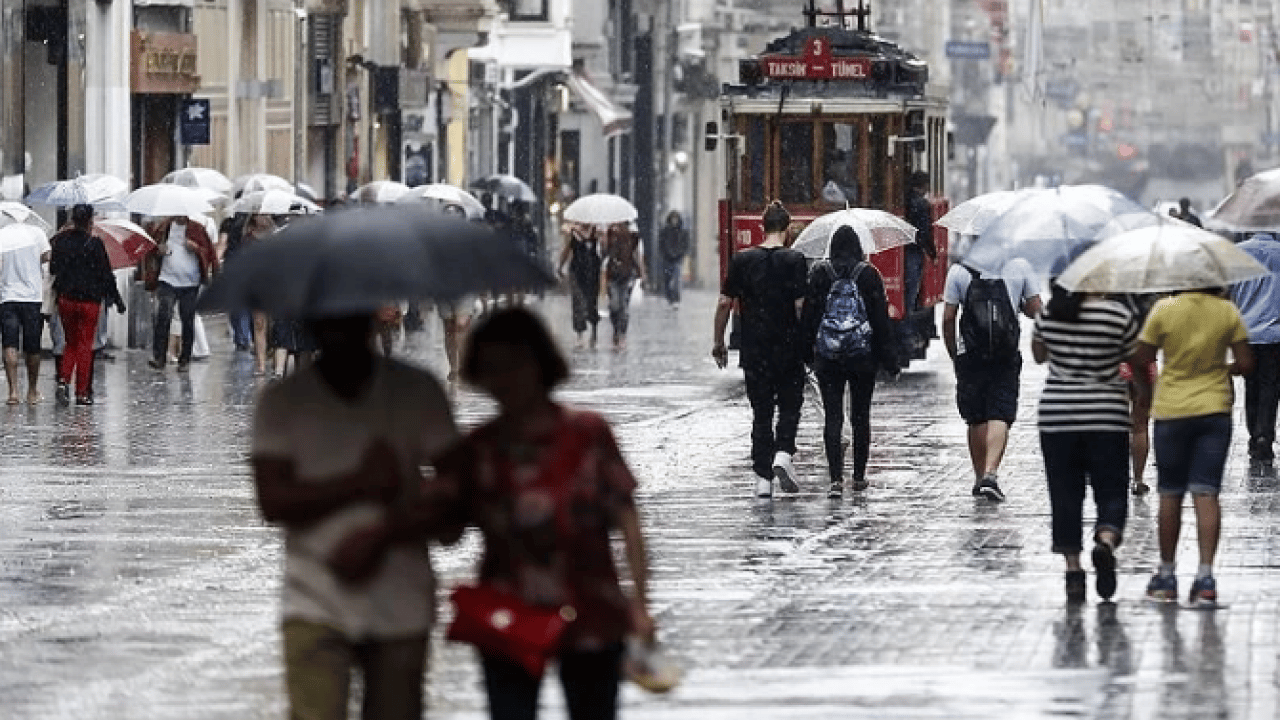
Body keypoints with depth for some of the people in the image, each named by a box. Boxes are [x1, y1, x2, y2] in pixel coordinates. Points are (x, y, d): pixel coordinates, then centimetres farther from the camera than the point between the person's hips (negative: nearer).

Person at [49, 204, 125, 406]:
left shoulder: (59, 242, -1)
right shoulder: (94, 245, -12)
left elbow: (52, 269, 6)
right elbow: (106, 275, -8)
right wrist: (117, 299, 0)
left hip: (65, 299, 3)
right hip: (89, 301, -3)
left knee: (71, 343, 17)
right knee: (85, 345, 5)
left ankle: (64, 380, -4)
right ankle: (82, 392, 6)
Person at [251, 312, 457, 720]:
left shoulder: (417, 392, 3)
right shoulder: (281, 402, 3)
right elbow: (273, 502, -6)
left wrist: (379, 534, -15)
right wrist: (361, 482, -13)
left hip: (400, 605, 1)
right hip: (315, 606, -1)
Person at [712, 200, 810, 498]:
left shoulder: (742, 260, 1)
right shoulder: (795, 261, -7)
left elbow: (725, 303, 2)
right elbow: (801, 306, -12)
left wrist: (718, 342, 11)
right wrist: (810, 341, -3)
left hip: (753, 350, 2)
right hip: (789, 348, -2)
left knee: (761, 412, 8)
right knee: (790, 406, 13)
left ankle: (763, 478, 6)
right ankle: (784, 454, -11)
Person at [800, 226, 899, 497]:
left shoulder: (819, 274, -1)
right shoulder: (869, 274, -3)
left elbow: (807, 316, 2)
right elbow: (881, 317, -2)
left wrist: (808, 352, 12)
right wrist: (888, 357, 3)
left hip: (827, 359, 0)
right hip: (863, 357, 0)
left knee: (833, 417, -2)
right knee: (861, 416, 13)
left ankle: (836, 478, -13)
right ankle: (859, 476, 19)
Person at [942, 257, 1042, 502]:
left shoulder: (959, 271, -2)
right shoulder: (1020, 267, -1)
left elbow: (948, 318, -1)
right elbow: (1035, 310, 2)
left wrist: (953, 354, 11)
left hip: (970, 355, 1)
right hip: (1006, 355, -1)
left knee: (976, 420, 12)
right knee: (1000, 417, -3)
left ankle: (980, 478, 19)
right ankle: (990, 474, -21)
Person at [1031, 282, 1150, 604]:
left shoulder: (1050, 314, -1)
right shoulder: (1119, 316, -8)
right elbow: (1138, 364, 2)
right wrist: (1145, 393, 24)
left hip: (1056, 417, 2)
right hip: (1107, 417, -2)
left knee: (1065, 494, 9)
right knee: (1111, 492, 4)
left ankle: (1073, 567, 5)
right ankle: (1106, 541, -24)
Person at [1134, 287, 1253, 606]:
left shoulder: (1164, 310, -10)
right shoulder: (1227, 312, -5)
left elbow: (1143, 357, -3)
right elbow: (1246, 364, -3)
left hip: (1171, 411, -1)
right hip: (1214, 410, 1)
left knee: (1170, 495, 11)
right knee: (1206, 493, -1)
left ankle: (1166, 574, 19)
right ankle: (1206, 575, -11)